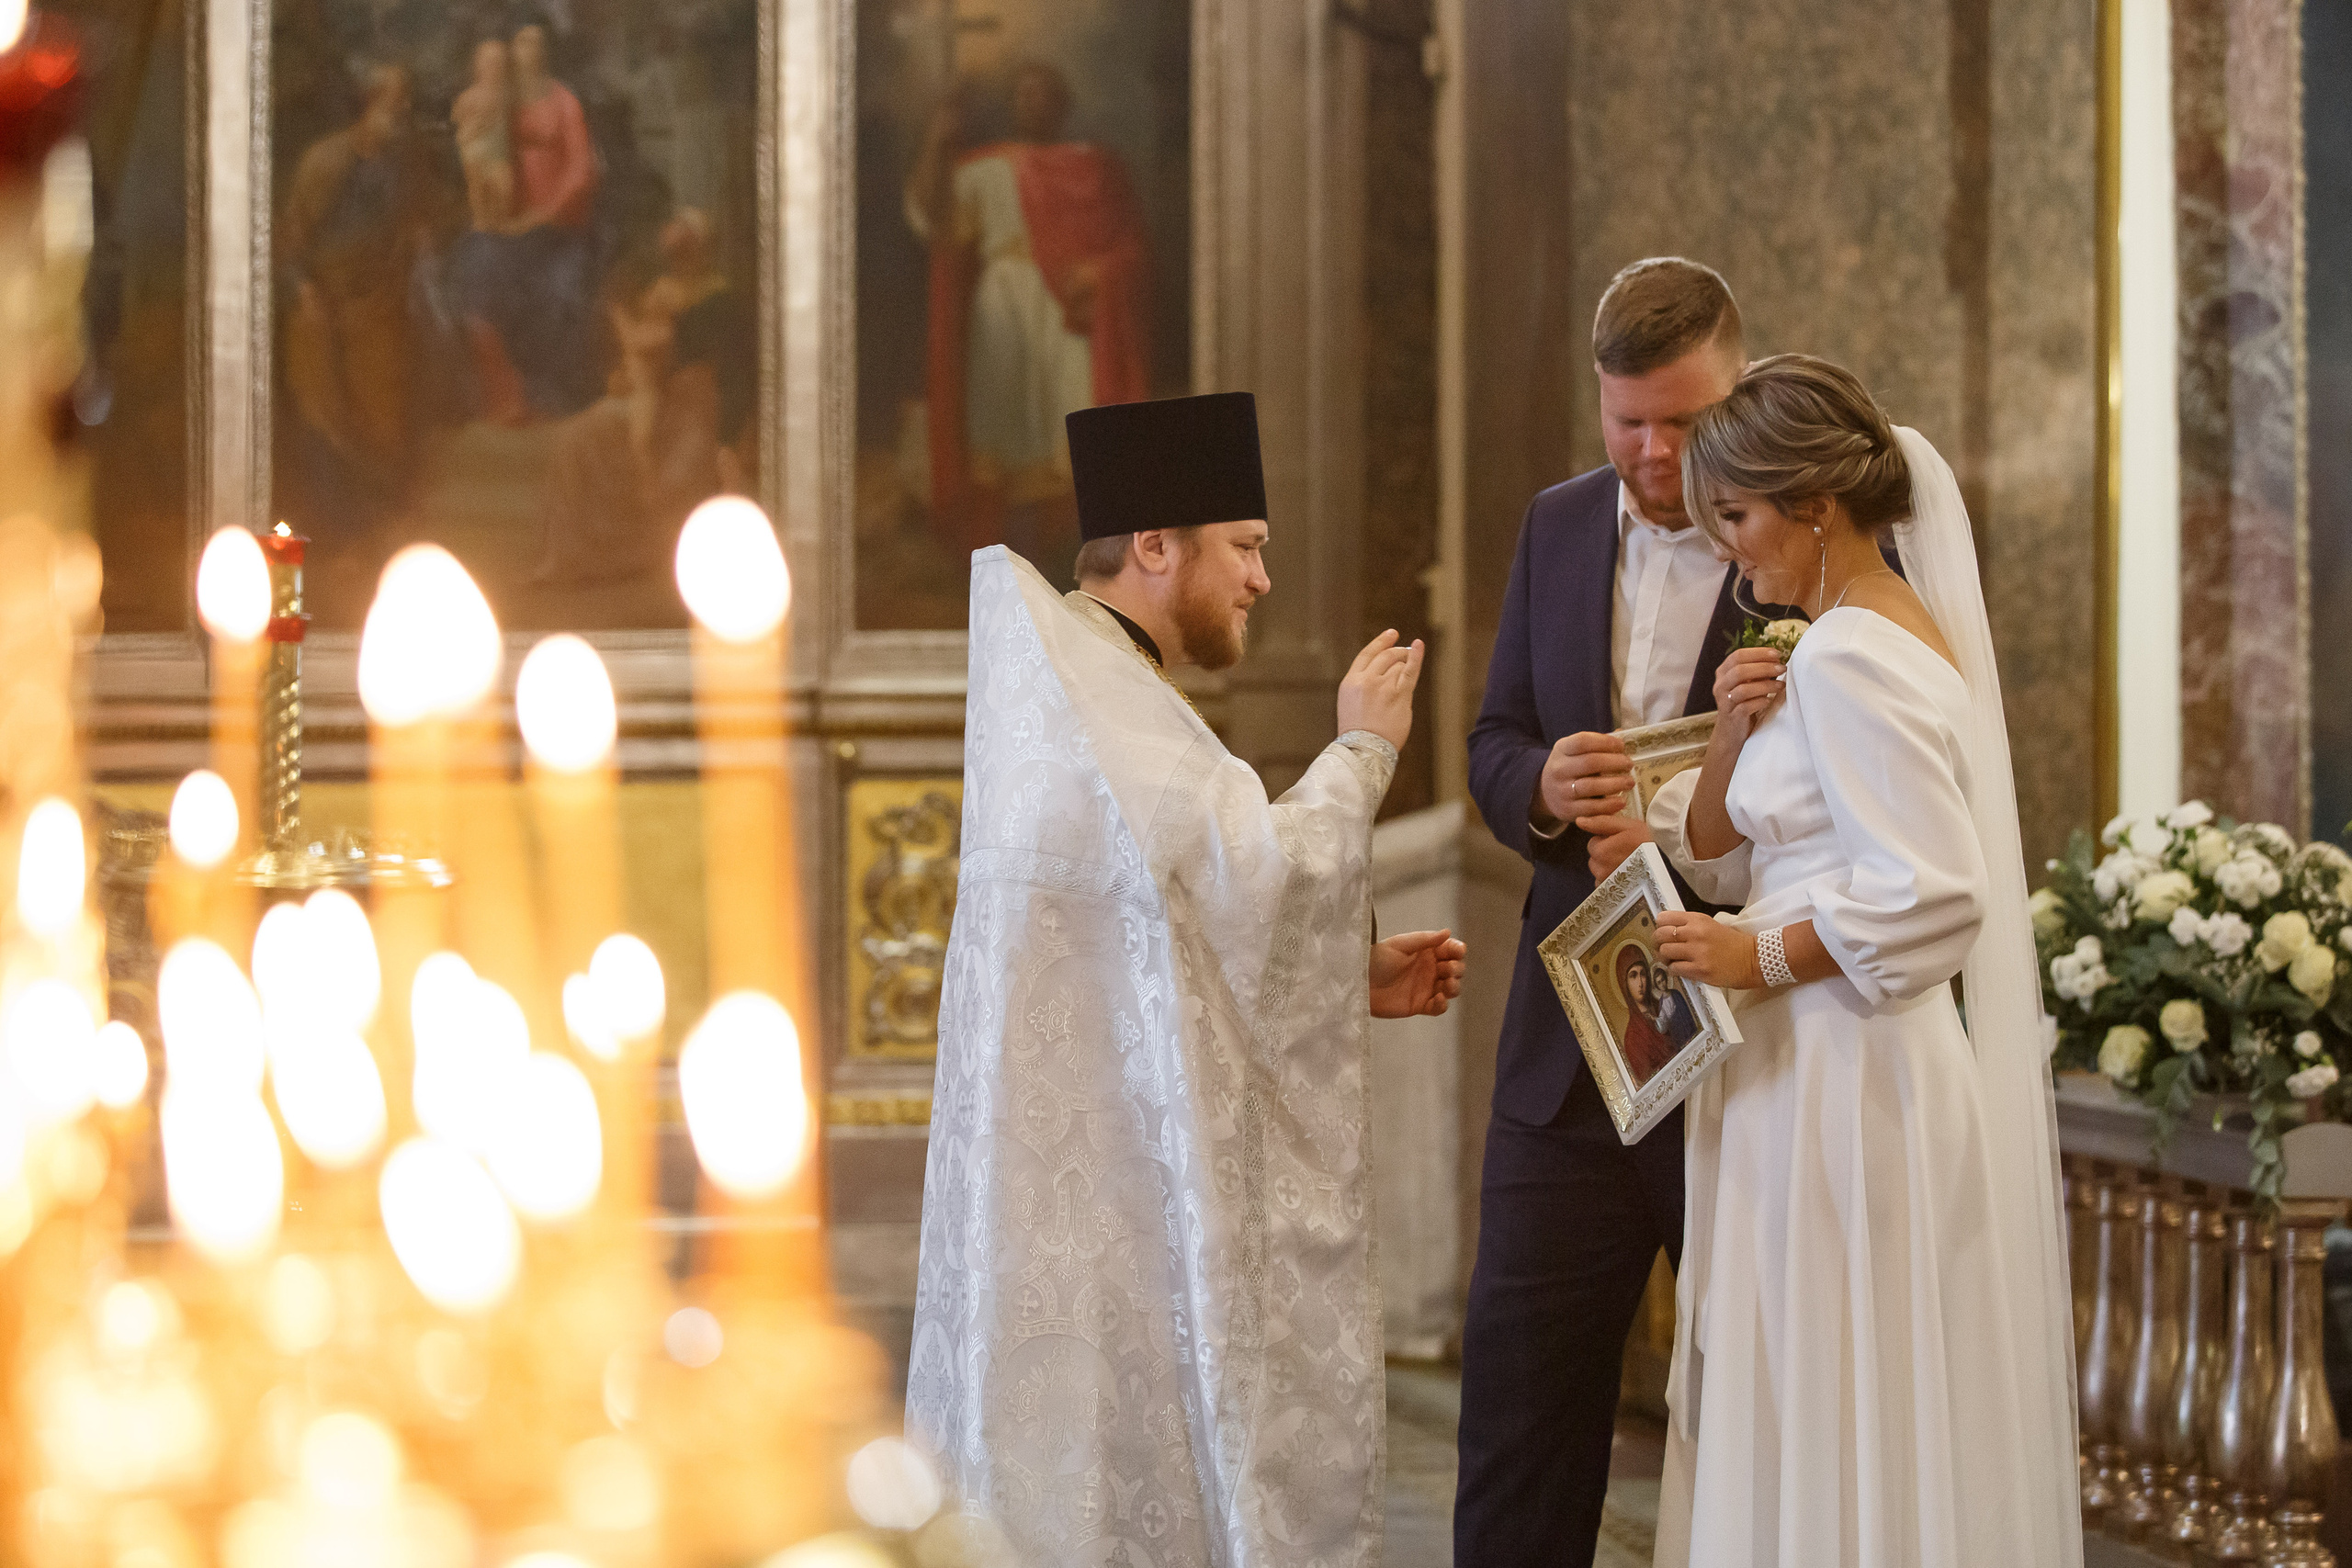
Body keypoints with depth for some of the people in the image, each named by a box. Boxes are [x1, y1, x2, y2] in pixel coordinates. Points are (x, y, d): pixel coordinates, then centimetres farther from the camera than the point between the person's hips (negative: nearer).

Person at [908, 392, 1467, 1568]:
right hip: (1110, 1186, -10)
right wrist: (1363, 748, -9)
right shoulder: (1094, 703, -16)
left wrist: (1357, 982, 11)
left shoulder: (1087, 690, 17)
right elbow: (1261, 880, -24)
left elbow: (1195, 944, 20)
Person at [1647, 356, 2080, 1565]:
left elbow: (1935, 897, -25)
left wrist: (1760, 957, -15)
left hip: (1841, 1085, -10)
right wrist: (1735, 735, -1)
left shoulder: (1850, 656, -16)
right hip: (1835, 1069, 10)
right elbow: (1716, 860, 17)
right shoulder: (1894, 632, 14)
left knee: (1832, 1436, -4)